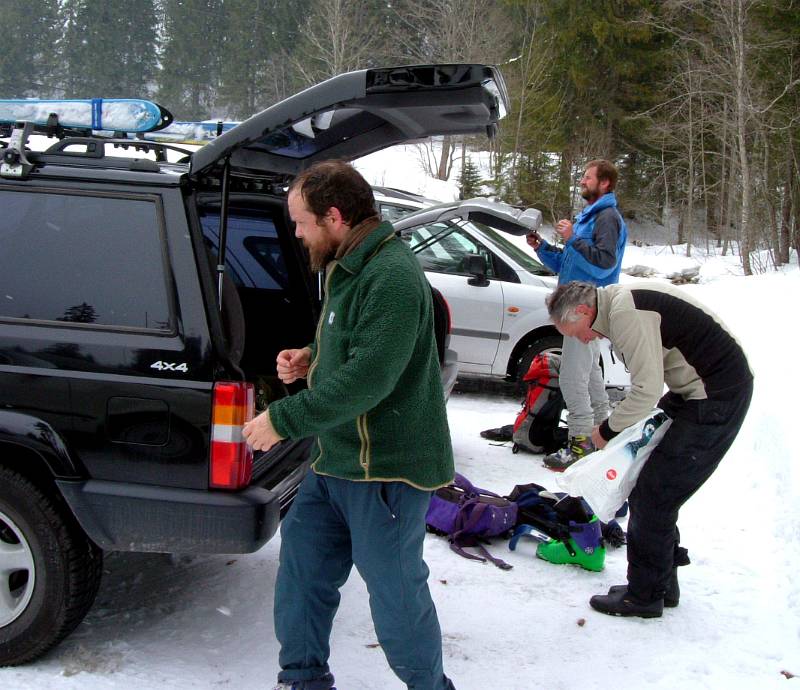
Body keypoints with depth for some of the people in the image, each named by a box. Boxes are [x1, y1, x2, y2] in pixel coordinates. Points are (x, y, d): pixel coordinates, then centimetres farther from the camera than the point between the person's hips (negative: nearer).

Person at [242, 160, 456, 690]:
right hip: (337, 458, 10)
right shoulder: (350, 267, 11)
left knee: (395, 594, 4)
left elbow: (368, 377, -28)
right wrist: (311, 357, 5)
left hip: (385, 469, -10)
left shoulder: (392, 276, -23)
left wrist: (284, 419, -23)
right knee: (303, 558, 16)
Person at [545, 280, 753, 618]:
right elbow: (650, 379, 15)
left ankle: (644, 596, 8)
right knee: (645, 483, 14)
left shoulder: (626, 313, -21)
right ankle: (663, 583, 26)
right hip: (698, 390, 10)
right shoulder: (621, 302, 12)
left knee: (653, 496, -5)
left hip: (715, 399, -10)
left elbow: (647, 389, -23)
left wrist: (608, 430, -8)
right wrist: (619, 427, 6)